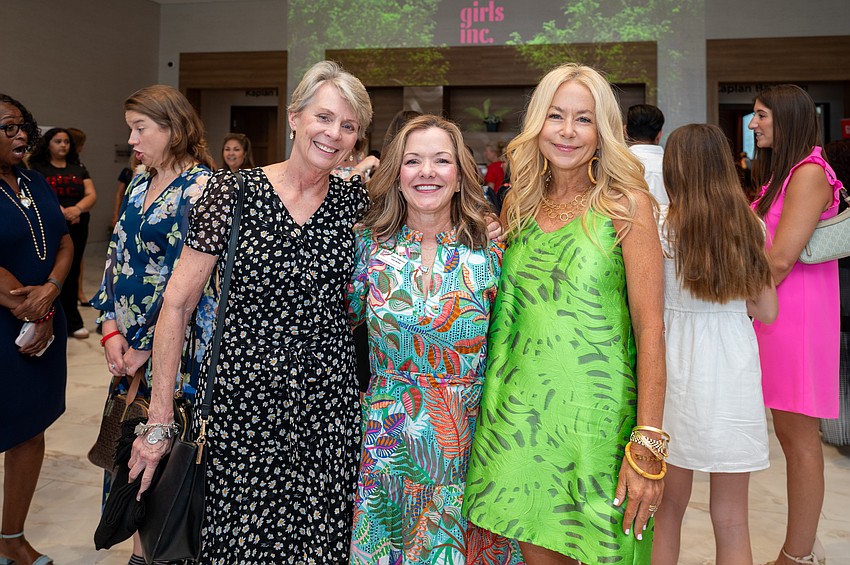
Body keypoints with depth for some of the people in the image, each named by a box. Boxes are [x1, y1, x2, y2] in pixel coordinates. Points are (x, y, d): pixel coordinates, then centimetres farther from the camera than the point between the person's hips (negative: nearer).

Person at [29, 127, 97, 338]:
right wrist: (61, 211, -25)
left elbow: (92, 195, 4)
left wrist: (77, 209, -17)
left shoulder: (79, 169, 14)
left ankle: (72, 322, 15)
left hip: (77, 229, 3)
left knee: (71, 274, 8)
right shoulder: (37, 169, 3)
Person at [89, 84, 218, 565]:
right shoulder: (139, 182, 10)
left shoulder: (201, 187, -14)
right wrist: (112, 329, 0)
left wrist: (145, 346, -12)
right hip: (129, 343, 7)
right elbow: (117, 255, 11)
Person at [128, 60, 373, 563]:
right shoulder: (232, 192, -8)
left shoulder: (356, 199, 1)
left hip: (329, 404, 3)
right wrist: (160, 419, -6)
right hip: (245, 398, -2)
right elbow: (177, 304, -5)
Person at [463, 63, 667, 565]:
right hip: (520, 413, 4)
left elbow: (650, 329, -9)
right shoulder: (517, 207, 8)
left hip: (595, 416, -3)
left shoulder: (626, 205, -5)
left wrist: (648, 445, -15)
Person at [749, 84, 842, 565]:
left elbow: (780, 258, -18)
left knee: (799, 437, -1)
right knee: (790, 433, 12)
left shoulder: (809, 173, -12)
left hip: (798, 317, -9)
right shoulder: (780, 174, 18)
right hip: (776, 313, 9)